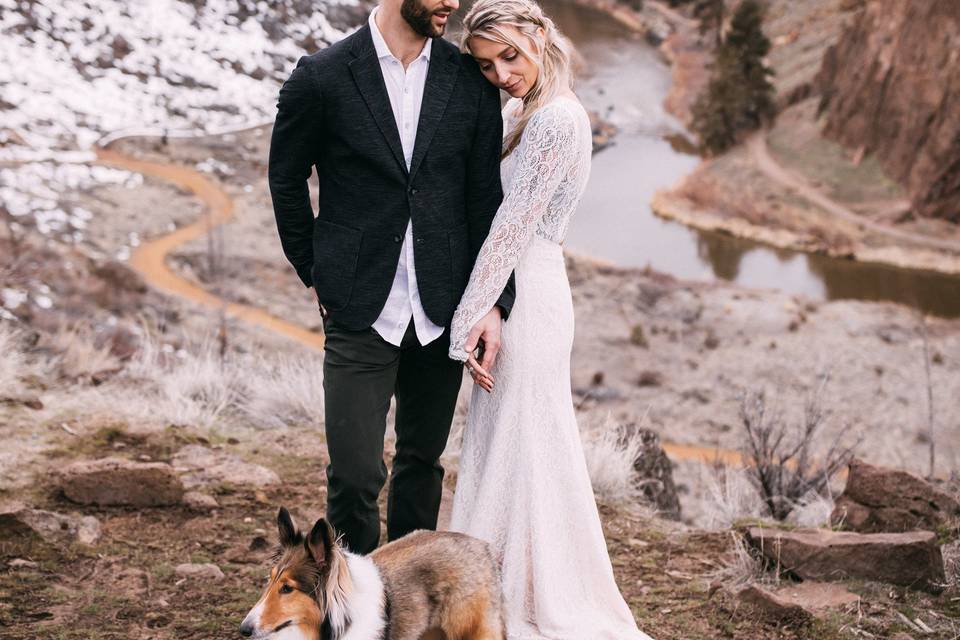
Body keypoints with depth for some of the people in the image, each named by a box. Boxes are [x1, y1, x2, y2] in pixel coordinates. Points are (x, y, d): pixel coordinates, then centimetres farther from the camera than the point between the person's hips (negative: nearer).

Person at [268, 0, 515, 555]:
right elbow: (286, 180, 6)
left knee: (424, 458, 15)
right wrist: (316, 273, 6)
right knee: (356, 474, -3)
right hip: (360, 313, -3)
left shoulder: (471, 81, 1)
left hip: (441, 312, 3)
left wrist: (493, 300, -4)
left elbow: (487, 197, 3)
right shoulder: (323, 77, -7)